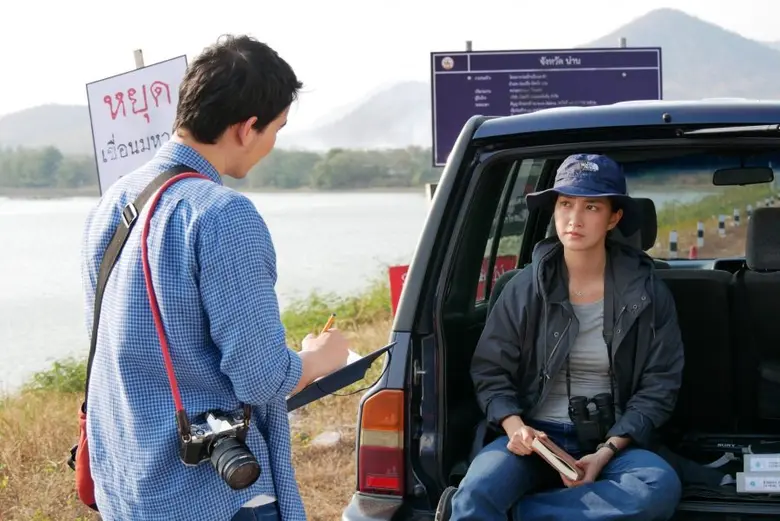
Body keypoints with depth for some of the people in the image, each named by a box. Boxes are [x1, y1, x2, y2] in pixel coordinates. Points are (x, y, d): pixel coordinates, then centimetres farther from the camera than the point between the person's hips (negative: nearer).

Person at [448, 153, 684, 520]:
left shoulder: (647, 293, -1)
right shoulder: (525, 288, 0)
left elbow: (659, 384, 0)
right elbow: (489, 371, 5)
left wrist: (606, 452, -13)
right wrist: (514, 426, -16)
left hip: (612, 440, 2)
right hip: (535, 437, -1)